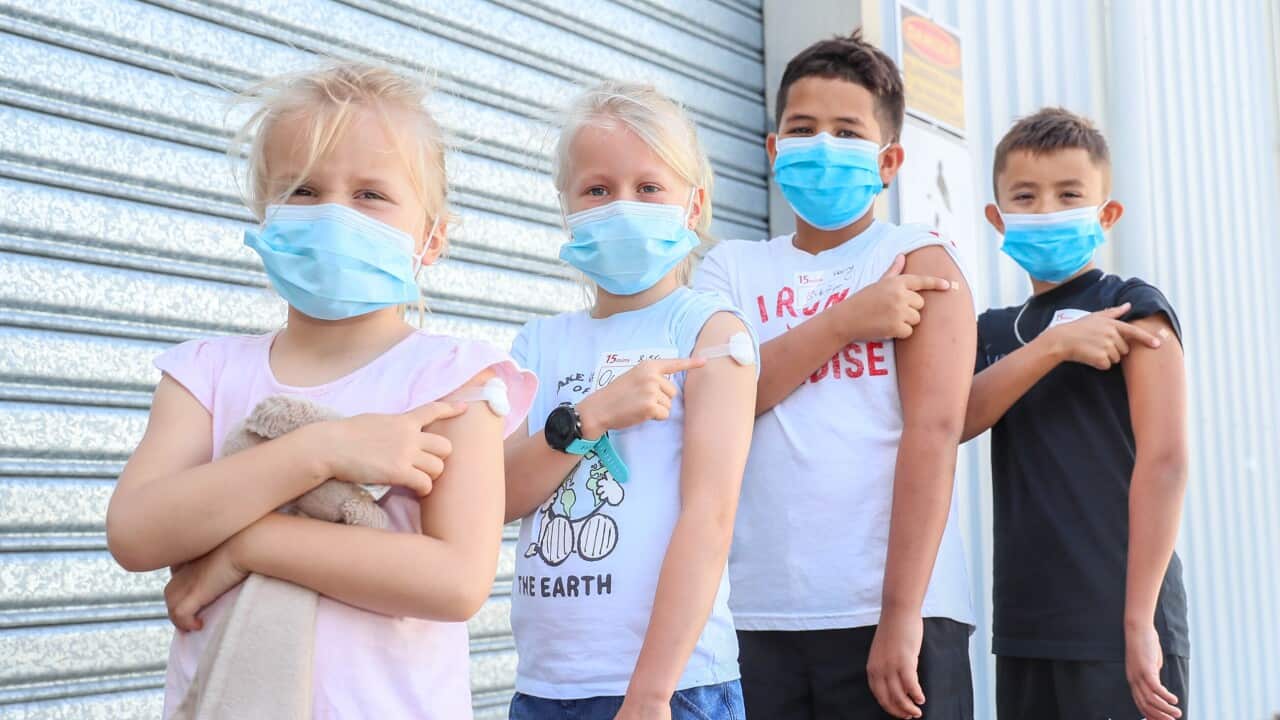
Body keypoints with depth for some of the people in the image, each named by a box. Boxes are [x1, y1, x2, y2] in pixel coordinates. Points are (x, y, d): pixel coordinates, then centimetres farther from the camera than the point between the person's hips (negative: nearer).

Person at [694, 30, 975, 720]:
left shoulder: (921, 262, 3)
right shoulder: (730, 267, 13)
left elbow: (934, 428, -8)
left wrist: (900, 615, -16)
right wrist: (847, 321, -9)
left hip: (891, 612, -2)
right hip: (755, 618, 3)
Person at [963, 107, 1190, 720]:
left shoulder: (1134, 308, -2)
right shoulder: (995, 331, 15)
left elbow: (1164, 460, -10)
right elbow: (952, 422, -4)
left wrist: (1139, 621, -17)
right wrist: (1053, 346, -16)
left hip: (1117, 621, -5)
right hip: (1024, 626, 5)